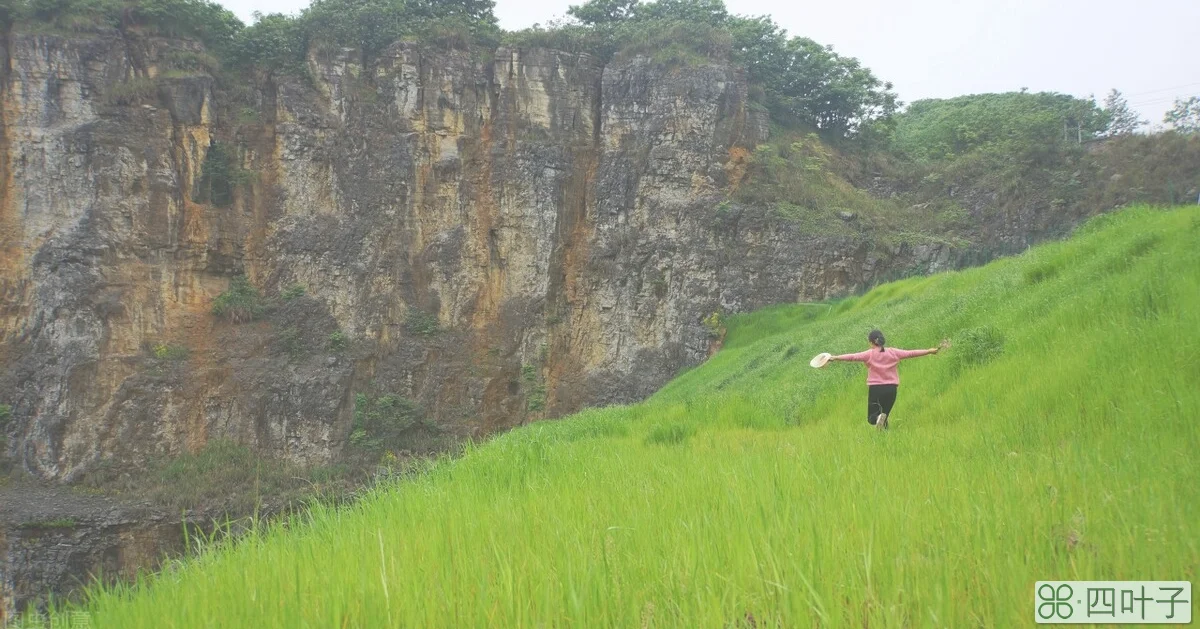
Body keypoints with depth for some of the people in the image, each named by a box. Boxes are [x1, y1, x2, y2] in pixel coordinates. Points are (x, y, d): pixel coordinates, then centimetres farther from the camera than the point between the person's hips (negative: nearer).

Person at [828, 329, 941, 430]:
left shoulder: (869, 354, -5)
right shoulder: (893, 353, 4)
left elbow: (852, 357, -16)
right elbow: (911, 353, 9)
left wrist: (834, 358, -20)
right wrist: (930, 351, 19)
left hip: (875, 388, -3)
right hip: (891, 388, 3)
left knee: (871, 418, 5)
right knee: (884, 416, 17)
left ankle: (878, 418, -28)